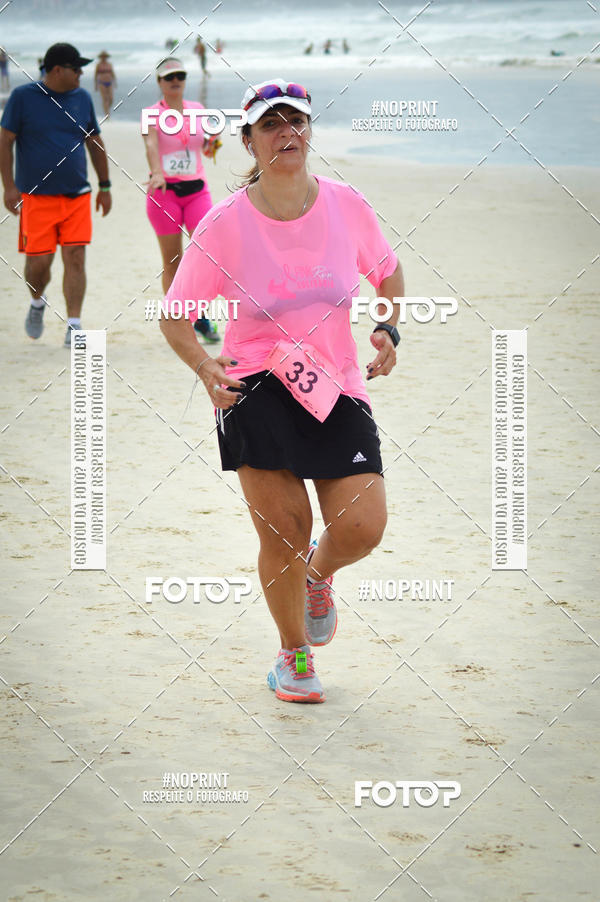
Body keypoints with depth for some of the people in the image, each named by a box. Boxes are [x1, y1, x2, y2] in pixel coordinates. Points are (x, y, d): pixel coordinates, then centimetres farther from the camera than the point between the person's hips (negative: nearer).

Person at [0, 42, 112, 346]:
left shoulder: (81, 98, 9)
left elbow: (95, 143, 18)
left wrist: (105, 186, 17)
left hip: (77, 195, 3)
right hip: (36, 196, -3)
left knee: (75, 258, -6)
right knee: (39, 260, -3)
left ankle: (74, 325, -2)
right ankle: (37, 302, 28)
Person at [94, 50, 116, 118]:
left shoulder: (109, 65, 10)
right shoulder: (98, 65, -1)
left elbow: (113, 74, 12)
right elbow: (95, 75, 2)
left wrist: (115, 83, 3)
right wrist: (95, 85, 0)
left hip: (109, 83, 3)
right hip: (102, 84, -3)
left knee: (111, 99, -7)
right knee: (104, 99, -10)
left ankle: (107, 110, 21)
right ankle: (106, 115, -9)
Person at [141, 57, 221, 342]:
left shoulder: (197, 110, 10)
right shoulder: (152, 114, -3)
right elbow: (151, 145, -22)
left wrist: (213, 140, -3)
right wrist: (157, 173, -41)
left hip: (196, 190, 3)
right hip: (164, 191, -3)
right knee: (172, 262, 1)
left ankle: (200, 316, 6)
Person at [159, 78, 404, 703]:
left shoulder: (347, 206, -1)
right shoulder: (225, 225, -7)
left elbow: (388, 272, 19)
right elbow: (173, 318, 2)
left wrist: (390, 330, 1)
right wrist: (206, 368, -15)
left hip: (337, 390, 2)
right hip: (257, 388, -2)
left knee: (362, 529, -12)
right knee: (283, 529, -9)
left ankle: (318, 575, 27)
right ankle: (293, 653, 18)